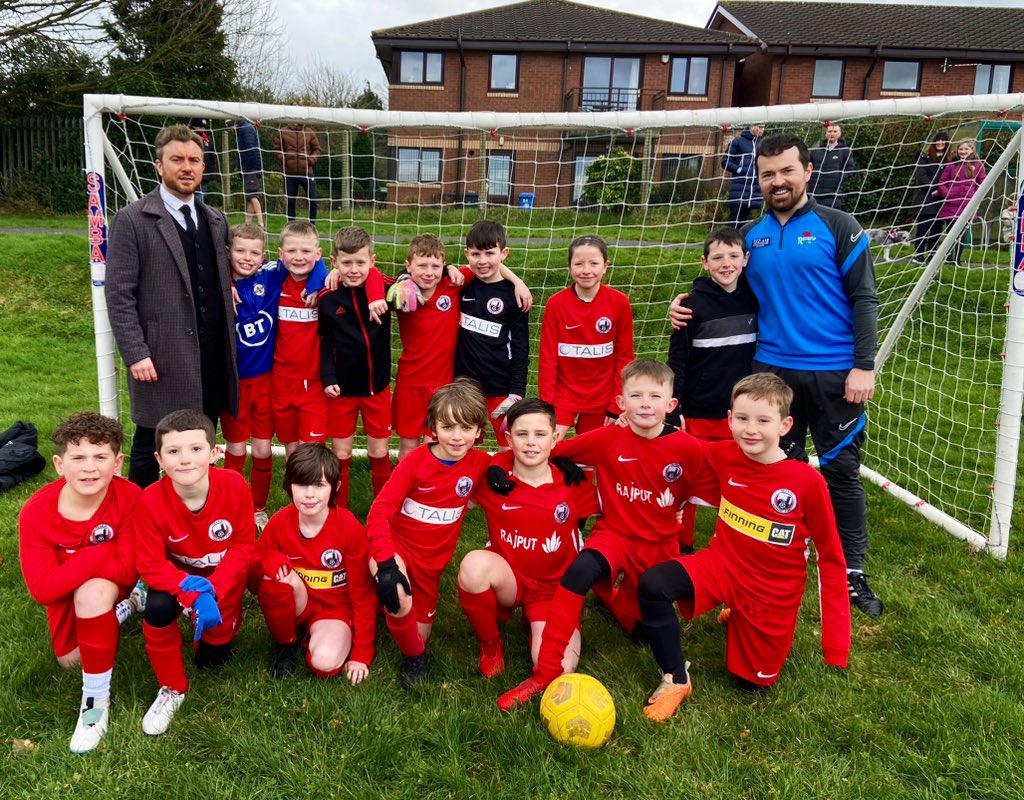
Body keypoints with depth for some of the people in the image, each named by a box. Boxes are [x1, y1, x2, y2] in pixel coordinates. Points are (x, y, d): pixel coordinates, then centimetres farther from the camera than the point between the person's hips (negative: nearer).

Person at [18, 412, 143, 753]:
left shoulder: (130, 498, -30)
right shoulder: (35, 513, -25)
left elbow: (128, 570, -30)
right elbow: (43, 589, -29)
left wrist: (75, 566, -31)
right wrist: (103, 553, -33)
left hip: (114, 585, -4)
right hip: (66, 593, 4)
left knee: (92, 591, -35)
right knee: (70, 660, 6)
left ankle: (96, 699, -17)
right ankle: (126, 605, 30)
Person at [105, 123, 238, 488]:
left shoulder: (216, 221, 13)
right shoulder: (132, 220, -5)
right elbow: (118, 294, -9)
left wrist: (228, 345, 8)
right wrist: (136, 353, -15)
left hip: (213, 354, 5)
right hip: (163, 357, -5)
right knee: (150, 446, 7)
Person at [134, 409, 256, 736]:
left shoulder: (234, 485, -27)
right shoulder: (151, 500, -27)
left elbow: (244, 546, -16)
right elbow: (151, 565, -21)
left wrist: (213, 590, -28)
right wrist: (193, 595, -35)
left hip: (224, 577, 0)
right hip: (177, 575, 0)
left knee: (212, 660, 0)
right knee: (157, 608, -32)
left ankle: (227, 616, 34)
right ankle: (172, 689, -8)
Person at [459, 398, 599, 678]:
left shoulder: (572, 482, -9)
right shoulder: (494, 474, -10)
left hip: (555, 587, 0)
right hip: (507, 578, 0)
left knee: (557, 670, -23)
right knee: (475, 564, -36)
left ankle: (535, 622, 15)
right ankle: (490, 646, -5)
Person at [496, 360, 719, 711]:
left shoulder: (688, 449, -14)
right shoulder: (607, 439, -12)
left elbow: (718, 494, -7)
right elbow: (554, 450, -4)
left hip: (660, 546, 2)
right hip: (614, 535, -1)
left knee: (644, 631, 11)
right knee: (579, 571, -35)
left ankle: (611, 594, 47)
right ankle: (545, 672, -25)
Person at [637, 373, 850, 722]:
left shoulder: (808, 482, -20)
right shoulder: (724, 457, -11)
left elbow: (830, 558, -9)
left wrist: (836, 641, -7)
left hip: (772, 594, -2)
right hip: (722, 564, 2)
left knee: (753, 682, 9)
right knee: (652, 585, -25)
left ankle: (738, 620, 37)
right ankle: (676, 679, -5)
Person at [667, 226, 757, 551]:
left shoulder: (754, 297, 2)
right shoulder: (695, 303, -8)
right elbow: (677, 361, -7)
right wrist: (673, 411, -10)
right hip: (699, 412, -3)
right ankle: (681, 545, 25)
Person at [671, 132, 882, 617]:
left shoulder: (837, 226, -3)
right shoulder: (750, 235, 8)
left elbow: (863, 298, -6)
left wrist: (863, 365, -13)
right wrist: (690, 307, 1)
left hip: (833, 373, -3)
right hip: (771, 370, 3)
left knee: (841, 470, 5)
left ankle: (852, 572, 18)